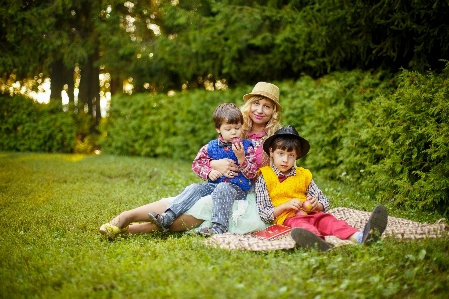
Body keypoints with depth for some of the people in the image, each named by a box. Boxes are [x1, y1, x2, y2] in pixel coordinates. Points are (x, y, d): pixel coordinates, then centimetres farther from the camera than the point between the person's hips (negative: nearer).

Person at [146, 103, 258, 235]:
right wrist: (209, 172, -5)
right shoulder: (211, 147, 9)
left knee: (222, 189, -35)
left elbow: (252, 173, -6)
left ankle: (219, 227, -46)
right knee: (194, 189, -18)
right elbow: (197, 163, 15)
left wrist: (241, 157, -22)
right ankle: (167, 218, -28)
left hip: (237, 188, -4)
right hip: (214, 184, 4)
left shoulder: (246, 147, 0)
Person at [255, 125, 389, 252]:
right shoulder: (264, 178, 6)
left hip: (310, 214, 5)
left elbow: (325, 204, 19)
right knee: (300, 223, -37)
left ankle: (359, 237, -55)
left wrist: (315, 204, -5)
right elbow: (264, 214, 0)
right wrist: (286, 205, -13)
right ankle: (316, 241, -73)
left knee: (326, 219, -26)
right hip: (286, 217, -4)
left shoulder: (302, 175, 19)